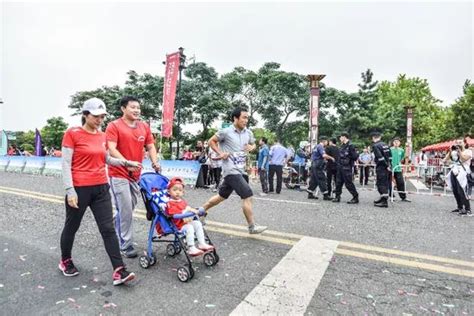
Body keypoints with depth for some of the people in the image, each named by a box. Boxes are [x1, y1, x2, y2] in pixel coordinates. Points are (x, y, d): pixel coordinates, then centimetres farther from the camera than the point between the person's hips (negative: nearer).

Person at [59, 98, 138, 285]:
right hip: (79, 189, -4)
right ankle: (65, 261, 41)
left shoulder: (102, 136, 8)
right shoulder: (72, 134, -7)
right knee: (72, 226, 15)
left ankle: (119, 271, 0)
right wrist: (70, 190, -17)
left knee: (108, 228, -1)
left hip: (101, 188, 4)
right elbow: (66, 164, -10)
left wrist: (127, 163, 11)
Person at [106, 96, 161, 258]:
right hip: (119, 174, -6)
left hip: (136, 175, 6)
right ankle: (126, 245, 12)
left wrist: (155, 162, -11)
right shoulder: (114, 126, -8)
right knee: (125, 211, -3)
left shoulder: (144, 126, 9)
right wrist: (127, 163, -32)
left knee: (127, 210, 18)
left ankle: (118, 237, 39)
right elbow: (112, 149, -17)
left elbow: (150, 146, 8)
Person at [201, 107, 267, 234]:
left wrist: (252, 147, -1)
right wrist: (220, 153, -9)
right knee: (248, 195, -11)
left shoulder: (248, 133, 7)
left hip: (240, 170, 7)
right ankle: (252, 227, 1)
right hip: (231, 170, -7)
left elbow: (253, 144, 23)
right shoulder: (226, 132, -9)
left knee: (222, 196, 17)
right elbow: (211, 141, 3)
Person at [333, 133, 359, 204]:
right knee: (338, 182, 10)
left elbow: (355, 156, -17)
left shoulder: (350, 146, -14)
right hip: (340, 167, 9)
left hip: (346, 168, -9)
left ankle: (355, 198, 9)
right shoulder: (342, 145, 13)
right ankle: (337, 197, 19)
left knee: (348, 183, -3)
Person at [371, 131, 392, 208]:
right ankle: (383, 198, 29)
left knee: (381, 184, -4)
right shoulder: (385, 144, 13)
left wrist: (386, 166, -15)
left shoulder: (375, 146, -11)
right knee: (385, 184, 17)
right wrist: (388, 165, 15)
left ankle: (384, 202, -3)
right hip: (387, 167, 8)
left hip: (381, 168, -8)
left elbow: (380, 157, -21)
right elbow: (390, 156, 12)